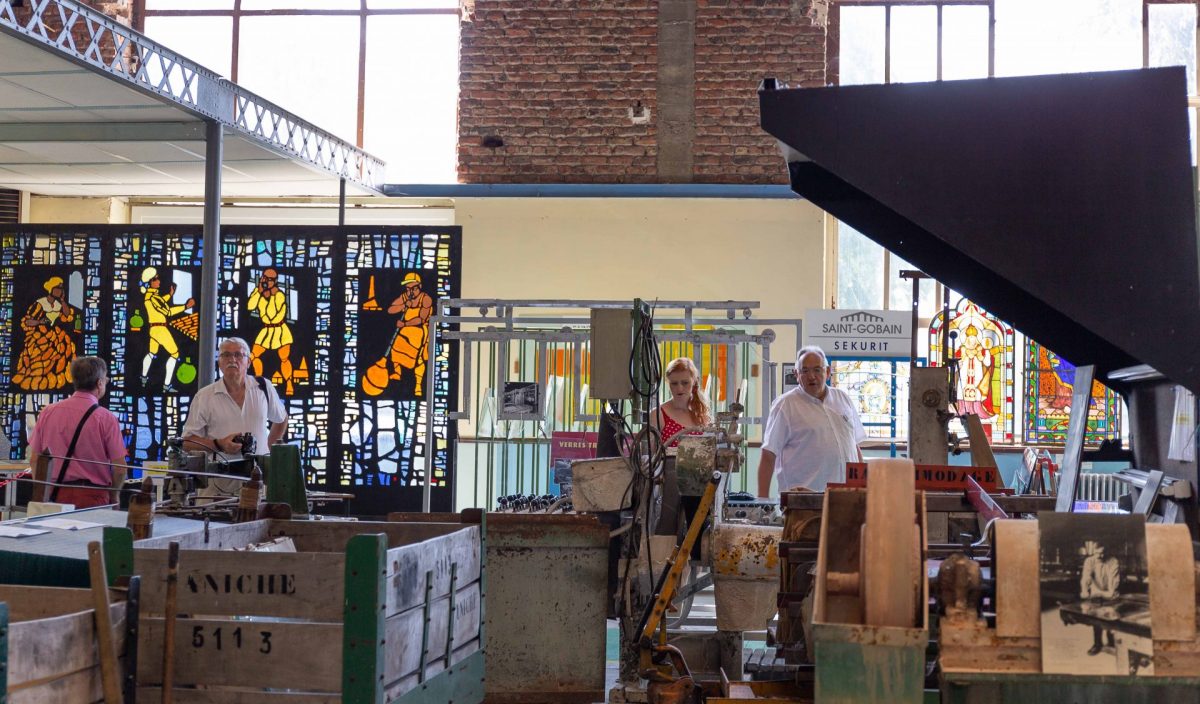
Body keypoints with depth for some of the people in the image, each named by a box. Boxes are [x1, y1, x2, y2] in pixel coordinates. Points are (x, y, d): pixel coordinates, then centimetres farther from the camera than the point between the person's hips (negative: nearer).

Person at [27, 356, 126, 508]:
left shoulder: (48, 412, 4)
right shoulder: (106, 418, -7)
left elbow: (35, 459, 9)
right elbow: (119, 468, -6)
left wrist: (42, 493, 21)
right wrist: (113, 496, 11)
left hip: (56, 496, 4)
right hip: (93, 497, -4)